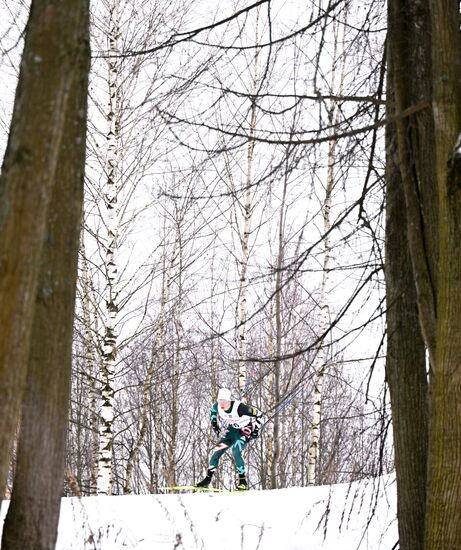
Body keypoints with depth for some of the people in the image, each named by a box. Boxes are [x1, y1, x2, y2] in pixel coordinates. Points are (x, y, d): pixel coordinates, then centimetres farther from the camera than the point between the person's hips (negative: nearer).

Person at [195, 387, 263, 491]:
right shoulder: (217, 406, -16)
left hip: (244, 432, -6)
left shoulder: (239, 407, -33)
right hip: (230, 432, 6)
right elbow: (213, 412, 12)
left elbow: (259, 414, -21)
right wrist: (215, 426, 8)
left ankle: (243, 481, -15)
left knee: (236, 452, -26)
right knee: (216, 452, -4)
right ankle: (207, 479, 7)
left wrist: (255, 431, -18)